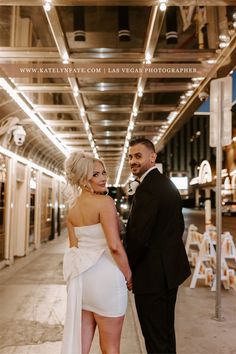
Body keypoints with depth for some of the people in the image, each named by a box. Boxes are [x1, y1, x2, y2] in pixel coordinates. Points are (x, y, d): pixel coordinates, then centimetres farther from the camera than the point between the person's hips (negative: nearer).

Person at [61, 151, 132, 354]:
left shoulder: (72, 210, 9)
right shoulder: (105, 201, -14)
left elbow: (74, 248, 11)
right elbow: (114, 245, -21)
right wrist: (129, 276, -8)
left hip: (81, 278, 7)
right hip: (106, 277, -7)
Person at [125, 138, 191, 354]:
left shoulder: (147, 189, -21)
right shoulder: (168, 184, 9)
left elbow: (138, 238, -24)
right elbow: (178, 226, 16)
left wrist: (125, 270, -10)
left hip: (153, 275, -10)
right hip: (171, 269, 10)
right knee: (167, 330, 23)